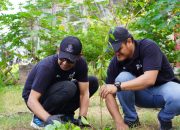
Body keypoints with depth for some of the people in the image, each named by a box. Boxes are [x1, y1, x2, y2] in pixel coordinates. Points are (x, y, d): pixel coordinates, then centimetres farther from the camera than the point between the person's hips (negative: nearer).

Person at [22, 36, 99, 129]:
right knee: (68, 88, -35)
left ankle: (65, 114, 0)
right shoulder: (46, 66, -32)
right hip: (36, 98, -6)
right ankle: (39, 118, -15)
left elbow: (84, 93, -16)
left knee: (93, 82, -8)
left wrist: (82, 118, -27)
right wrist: (48, 118, -49)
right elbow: (32, 100, -35)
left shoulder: (81, 63, -17)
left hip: (57, 94, 6)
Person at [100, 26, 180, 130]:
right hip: (141, 93, 3)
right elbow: (109, 94, -15)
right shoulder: (115, 62, -14)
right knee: (122, 78, -27)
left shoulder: (148, 47, -25)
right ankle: (131, 120, -8)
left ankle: (165, 119, -3)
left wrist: (117, 86, -46)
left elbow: (149, 79, -38)